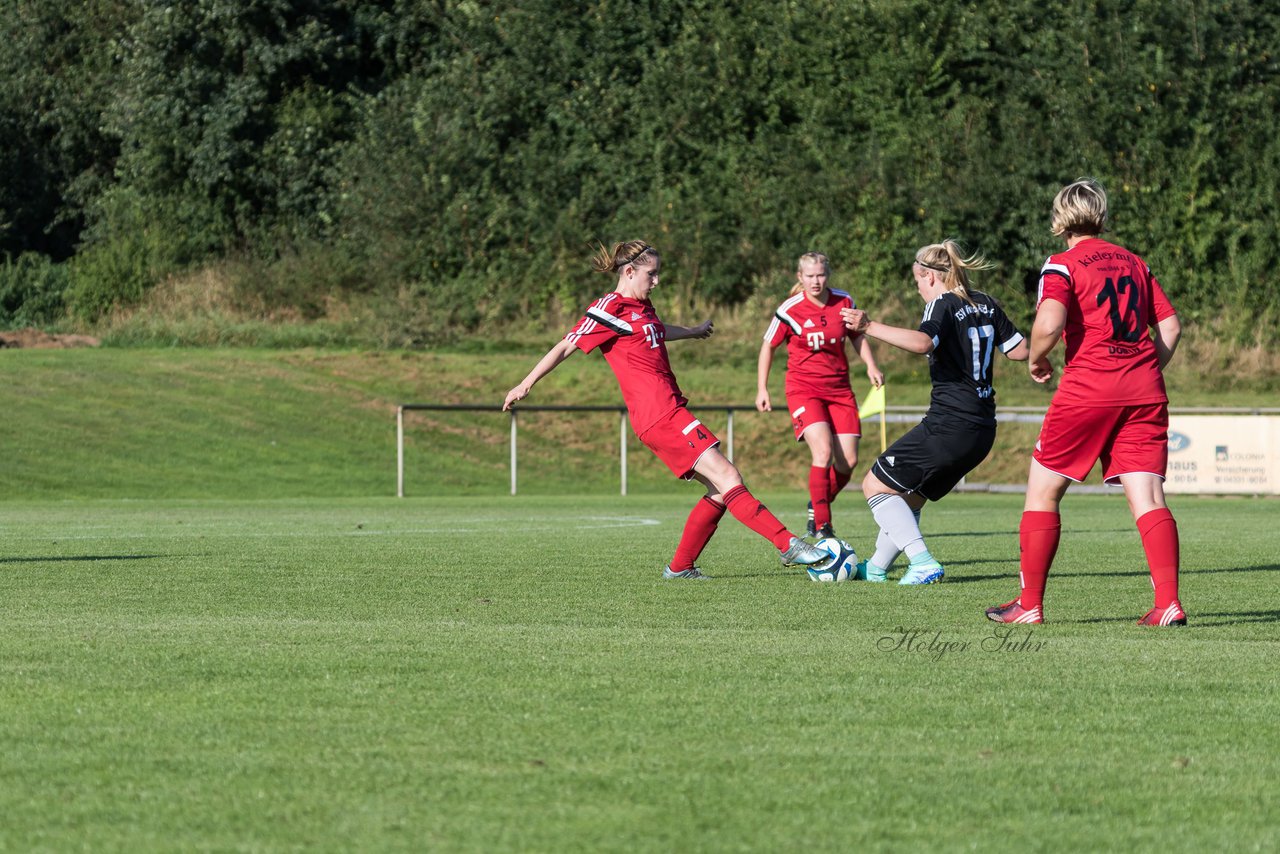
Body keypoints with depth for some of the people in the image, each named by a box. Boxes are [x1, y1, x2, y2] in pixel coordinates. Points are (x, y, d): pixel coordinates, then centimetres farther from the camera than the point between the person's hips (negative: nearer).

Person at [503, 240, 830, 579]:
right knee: (727, 477, -15)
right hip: (658, 413, -10)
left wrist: (692, 331, 61)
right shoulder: (611, 308, -7)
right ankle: (789, 545, -20)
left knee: (721, 490, 5)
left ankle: (680, 567, 12)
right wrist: (526, 384, -2)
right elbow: (566, 347, -4)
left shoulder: (641, 306, 19)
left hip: (669, 409, 10)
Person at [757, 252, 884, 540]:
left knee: (848, 461, -2)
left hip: (839, 389, 4)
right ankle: (822, 527, -19)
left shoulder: (844, 302, 0)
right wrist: (762, 389, 1)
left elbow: (858, 335, 17)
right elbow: (768, 346, 3)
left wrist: (871, 366, 3)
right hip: (803, 388, -4)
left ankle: (817, 507, 26)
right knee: (823, 452, -23)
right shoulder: (789, 310, -10)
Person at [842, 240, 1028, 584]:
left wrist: (869, 327, -37)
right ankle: (876, 568, 30)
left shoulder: (943, 305, -10)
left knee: (876, 485, 1)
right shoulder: (985, 305, 13)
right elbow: (1020, 350, 16)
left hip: (948, 424, -9)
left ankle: (923, 562, -12)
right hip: (982, 430, 9)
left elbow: (922, 342, -31)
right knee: (908, 496, 23)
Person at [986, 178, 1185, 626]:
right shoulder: (1134, 262, 17)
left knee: (1043, 491, 9)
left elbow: (1050, 323, -17)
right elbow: (1170, 327, 15)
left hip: (1088, 387, -4)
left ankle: (1029, 605, 10)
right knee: (1148, 497, -1)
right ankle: (1168, 603, -16)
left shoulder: (1062, 265, 0)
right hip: (1145, 390, 4)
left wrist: (1036, 358, 2)